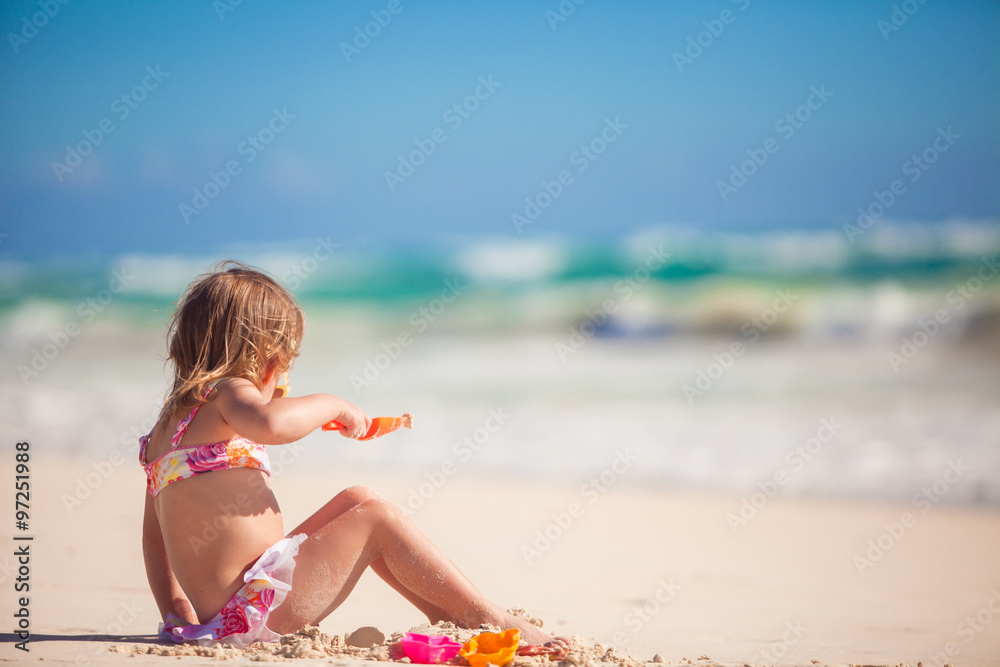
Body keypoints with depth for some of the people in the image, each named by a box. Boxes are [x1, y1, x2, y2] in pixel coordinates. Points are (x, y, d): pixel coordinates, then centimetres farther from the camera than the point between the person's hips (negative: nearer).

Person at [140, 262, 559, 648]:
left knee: (355, 500, 20)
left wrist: (177, 615, 24)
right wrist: (330, 405, -15)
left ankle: (446, 612, 21)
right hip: (258, 611, -10)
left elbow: (153, 536, 21)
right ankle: (491, 621, 5)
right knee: (377, 518, 0)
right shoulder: (228, 394, -9)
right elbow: (272, 425, -34)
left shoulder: (166, 429, 19)